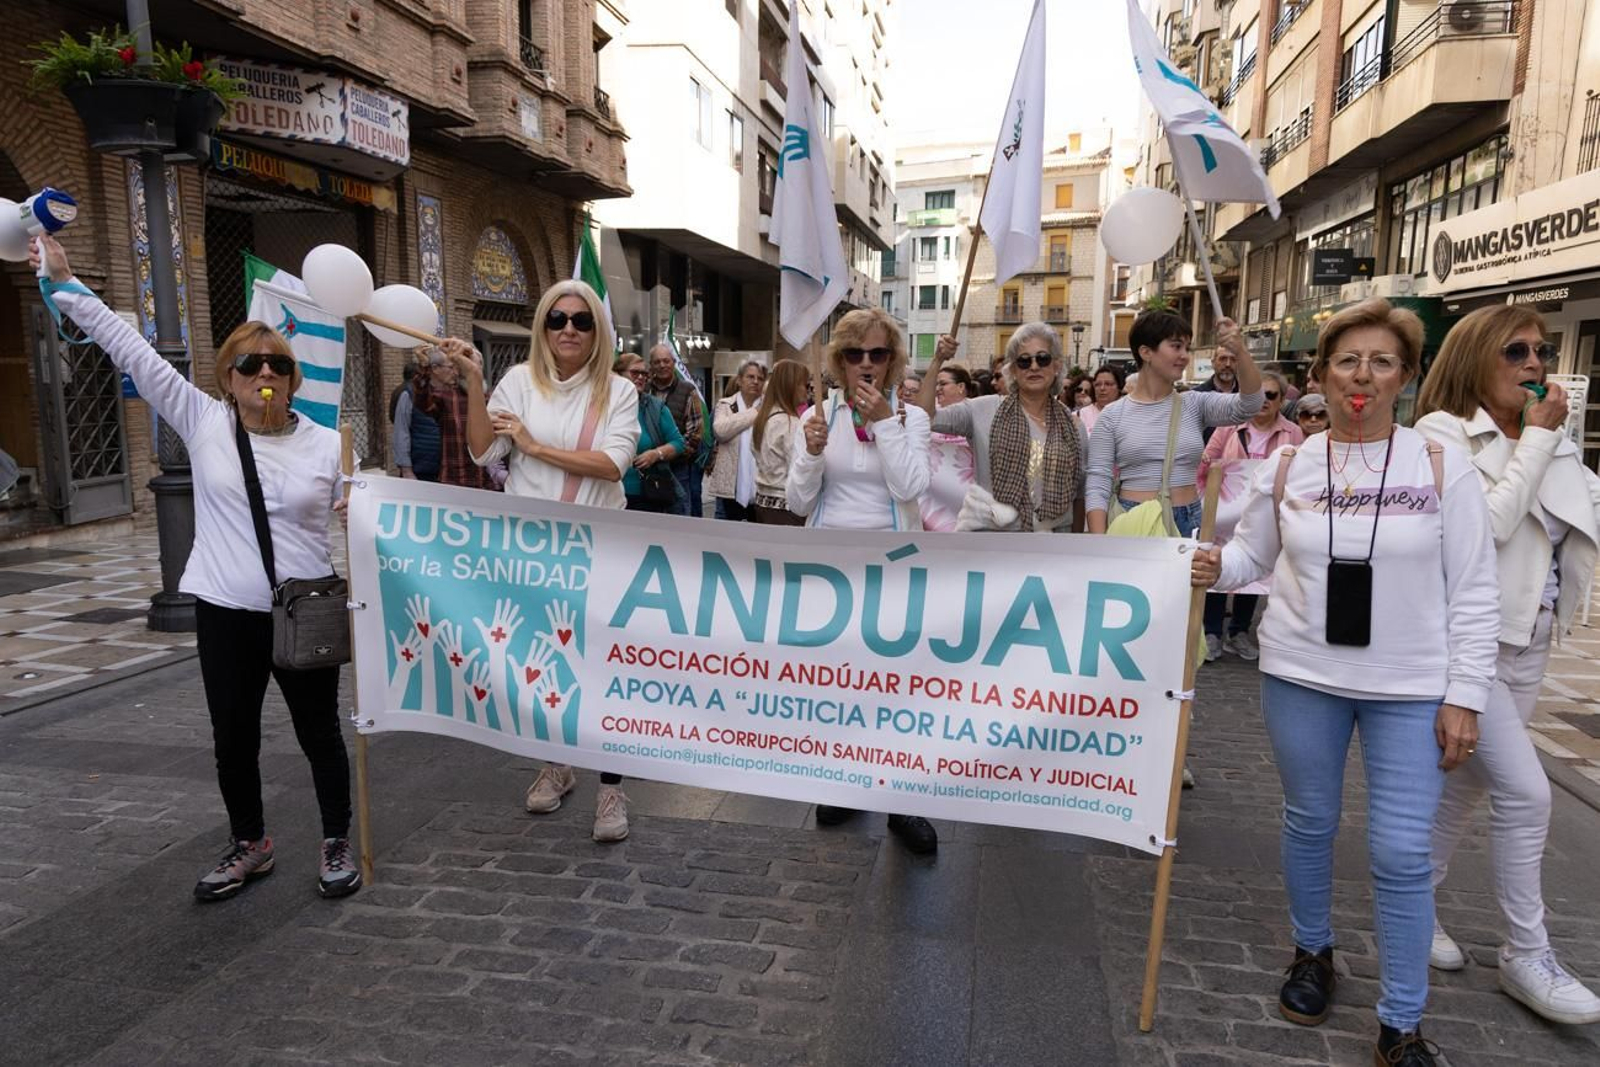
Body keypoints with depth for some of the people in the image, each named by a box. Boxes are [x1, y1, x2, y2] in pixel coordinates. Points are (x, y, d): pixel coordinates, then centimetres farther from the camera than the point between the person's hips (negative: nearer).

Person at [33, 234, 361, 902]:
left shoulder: (326, 444, -3)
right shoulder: (203, 422, 0)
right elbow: (130, 349, -1)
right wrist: (65, 283, -2)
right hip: (225, 614, 2)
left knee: (319, 733, 9)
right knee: (233, 739, 14)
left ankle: (337, 844, 28)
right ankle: (250, 845, 36)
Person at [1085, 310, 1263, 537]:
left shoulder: (1195, 405, 6)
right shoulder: (1113, 415, -2)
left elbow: (1249, 406, -10)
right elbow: (1097, 486, -5)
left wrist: (1241, 352, -25)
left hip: (1188, 522, 3)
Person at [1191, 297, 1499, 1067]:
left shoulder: (1442, 467, -5)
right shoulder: (1288, 466, -1)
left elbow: (1473, 594, -4)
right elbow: (1252, 554, 8)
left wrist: (1464, 695, -8)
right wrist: (1214, 568, -16)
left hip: (1412, 689, -1)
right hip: (1300, 676, 2)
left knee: (1401, 854, 1)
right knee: (1308, 824, 16)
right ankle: (1312, 953, 41)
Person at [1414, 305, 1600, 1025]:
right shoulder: (1443, 433, -10)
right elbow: (1488, 523, -20)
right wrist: (1538, 438, -14)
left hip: (1529, 644, 7)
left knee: (1467, 786, 15)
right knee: (1525, 791, -10)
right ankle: (1527, 959, 5)